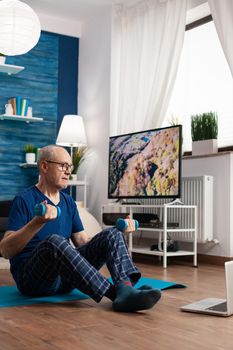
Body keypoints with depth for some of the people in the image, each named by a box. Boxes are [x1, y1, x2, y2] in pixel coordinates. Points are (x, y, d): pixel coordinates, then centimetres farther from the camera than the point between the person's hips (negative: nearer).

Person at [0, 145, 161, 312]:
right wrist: (38, 222, -28)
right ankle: (114, 293, -41)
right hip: (32, 277, -6)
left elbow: (83, 242, 15)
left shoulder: (69, 202, 14)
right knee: (54, 241, -36)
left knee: (112, 234, -11)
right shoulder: (25, 200, -5)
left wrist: (118, 232, 1)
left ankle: (125, 288, -39)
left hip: (67, 276, 6)